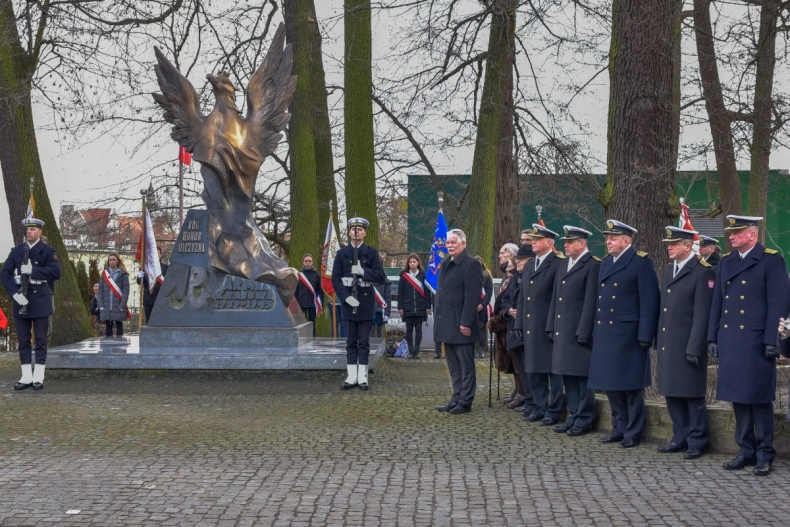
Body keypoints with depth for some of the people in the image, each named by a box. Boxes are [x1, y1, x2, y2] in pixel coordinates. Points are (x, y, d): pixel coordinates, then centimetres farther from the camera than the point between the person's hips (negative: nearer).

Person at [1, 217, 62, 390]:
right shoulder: (16, 251, 9)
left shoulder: (48, 251, 0)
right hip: (20, 300, 4)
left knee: (40, 340, 1)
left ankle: (38, 377, 5)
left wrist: (32, 270, -20)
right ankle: (26, 376, 9)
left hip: (40, 301, -3)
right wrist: (15, 293, -12)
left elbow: (56, 272, -13)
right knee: (23, 340, 4)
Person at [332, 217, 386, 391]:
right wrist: (346, 297, -12)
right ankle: (352, 376, 6)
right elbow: (335, 279, 1)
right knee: (351, 341, 5)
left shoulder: (371, 252, 3)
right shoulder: (341, 253, 6)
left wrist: (363, 271, -19)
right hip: (348, 300, 1)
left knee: (364, 341, 2)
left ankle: (362, 376, 5)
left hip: (366, 301, -1)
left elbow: (381, 276, -5)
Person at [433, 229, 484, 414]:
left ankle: (465, 402, 4)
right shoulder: (446, 264, 16)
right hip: (447, 323, 9)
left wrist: (465, 322, -21)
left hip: (461, 324, -9)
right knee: (454, 366, 13)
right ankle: (456, 398, 19)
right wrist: (438, 318, 13)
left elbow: (472, 295, -17)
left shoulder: (471, 264, -11)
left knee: (466, 365, 0)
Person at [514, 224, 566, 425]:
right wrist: (519, 323, 13)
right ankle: (539, 408, 20)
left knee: (553, 371, -1)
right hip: (530, 328, 8)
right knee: (534, 371, 12)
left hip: (549, 328, -8)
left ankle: (554, 411, 5)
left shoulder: (558, 264, -8)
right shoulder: (529, 267, 18)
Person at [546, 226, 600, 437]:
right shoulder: (564, 266, 17)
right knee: (567, 375, 12)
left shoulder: (593, 265, -10)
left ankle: (584, 421, 5)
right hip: (563, 331, 8)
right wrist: (551, 327, 14)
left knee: (582, 377, -2)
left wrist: (583, 332, -17)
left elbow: (591, 301, -14)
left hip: (580, 332, -8)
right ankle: (574, 416, 20)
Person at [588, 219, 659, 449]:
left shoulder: (641, 262, -8)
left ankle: (633, 432, 9)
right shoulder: (605, 263, 16)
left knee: (631, 386, 1)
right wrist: (596, 331, 13)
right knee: (611, 385, 11)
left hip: (629, 335, -7)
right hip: (605, 334, 7)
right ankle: (619, 428, 21)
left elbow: (649, 301, -12)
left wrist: (645, 337, -17)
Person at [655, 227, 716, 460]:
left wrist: (694, 347, -17)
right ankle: (681, 438, 22)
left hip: (688, 345, -8)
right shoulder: (668, 271, 15)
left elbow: (702, 314, -14)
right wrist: (659, 341, 13)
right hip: (668, 345, 8)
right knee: (672, 394, 12)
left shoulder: (703, 272, -10)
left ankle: (696, 441, 10)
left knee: (693, 396, 1)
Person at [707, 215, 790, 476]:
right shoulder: (726, 262, 14)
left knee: (759, 399, -2)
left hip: (756, 341, -6)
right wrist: (712, 337, 11)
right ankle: (746, 451, 16)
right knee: (738, 398, 9)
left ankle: (765, 454, 6)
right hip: (730, 341, 6)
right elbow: (717, 302, 17)